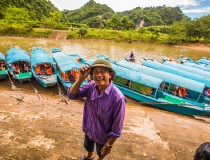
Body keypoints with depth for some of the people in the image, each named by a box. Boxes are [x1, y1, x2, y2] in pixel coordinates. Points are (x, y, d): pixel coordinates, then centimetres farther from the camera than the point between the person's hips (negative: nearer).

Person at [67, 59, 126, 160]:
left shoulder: (118, 98, -35)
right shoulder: (91, 86, -20)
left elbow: (117, 126, -25)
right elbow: (71, 95, -16)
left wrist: (109, 145, -14)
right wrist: (81, 78, -31)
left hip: (102, 136, -4)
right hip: (88, 129, 4)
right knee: (88, 147, 35)